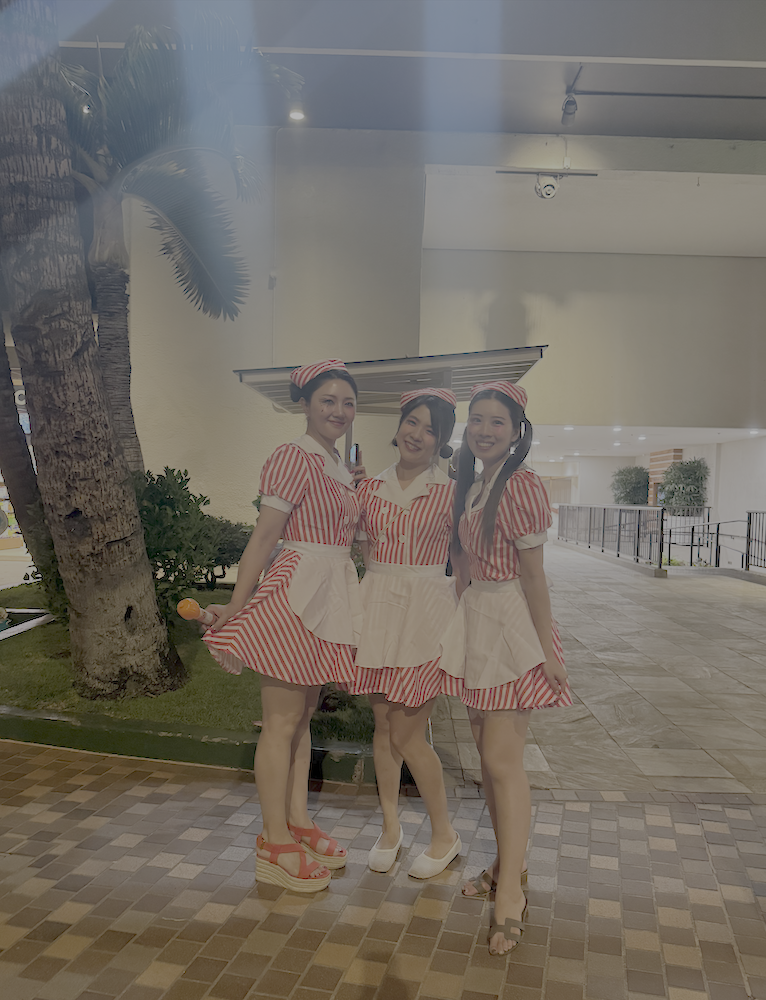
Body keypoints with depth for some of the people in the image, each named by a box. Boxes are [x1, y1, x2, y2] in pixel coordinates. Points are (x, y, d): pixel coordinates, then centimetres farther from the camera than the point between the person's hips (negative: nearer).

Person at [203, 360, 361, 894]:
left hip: (331, 597, 9)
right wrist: (236, 607, -15)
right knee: (282, 721, 3)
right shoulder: (293, 457, -11)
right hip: (295, 592, -9)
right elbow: (264, 537, -15)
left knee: (303, 716, 17)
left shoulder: (341, 468, 15)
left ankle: (299, 822, 30)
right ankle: (275, 844, 17)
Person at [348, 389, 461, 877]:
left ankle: (445, 836, 22)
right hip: (377, 607, 4)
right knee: (383, 725, 11)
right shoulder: (370, 488, 7)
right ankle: (391, 826, 32)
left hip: (426, 611, -4)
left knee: (408, 733, -1)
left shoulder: (450, 492, -2)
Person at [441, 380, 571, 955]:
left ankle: (510, 897, 9)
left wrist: (547, 650, -13)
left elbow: (533, 574, -15)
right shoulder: (469, 488, 11)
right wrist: (462, 621, 15)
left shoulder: (520, 485, -14)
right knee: (488, 752, 14)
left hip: (514, 626, -8)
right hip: (475, 622, 8)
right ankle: (506, 865, 30)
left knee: (502, 759, -5)